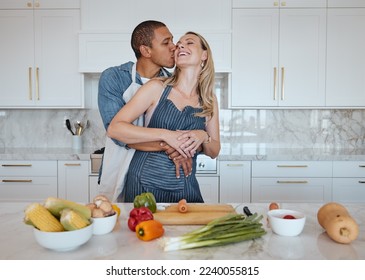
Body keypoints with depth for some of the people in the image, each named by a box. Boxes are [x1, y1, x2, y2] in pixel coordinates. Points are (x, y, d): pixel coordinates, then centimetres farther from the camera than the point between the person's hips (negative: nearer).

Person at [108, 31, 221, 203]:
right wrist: (165, 135, -21)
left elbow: (214, 152, 10)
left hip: (185, 187, 3)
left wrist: (203, 137, -13)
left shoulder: (209, 100, 4)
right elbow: (114, 128, -13)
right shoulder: (157, 87, -6)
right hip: (145, 184, -3)